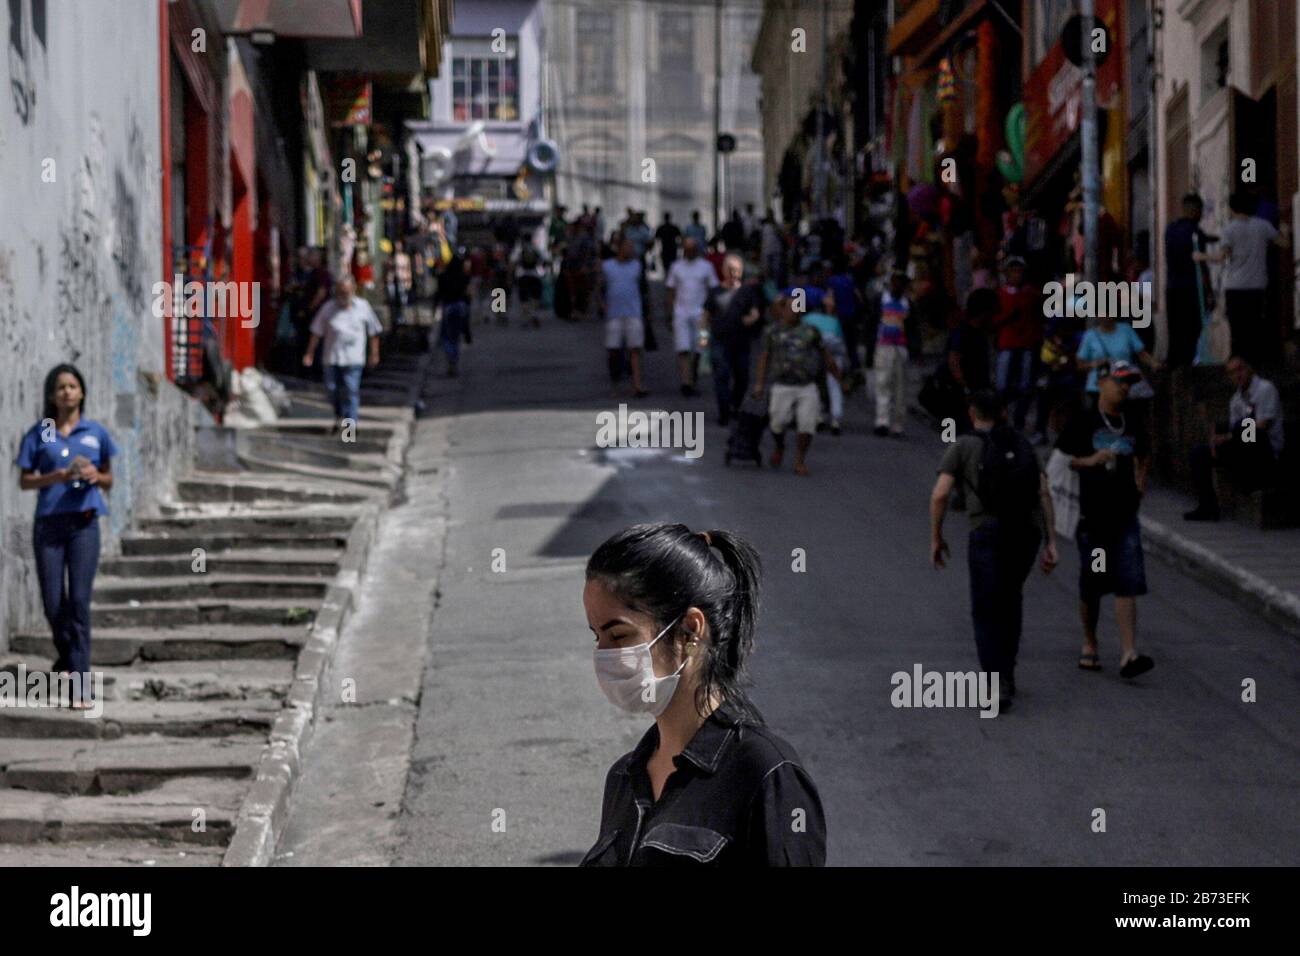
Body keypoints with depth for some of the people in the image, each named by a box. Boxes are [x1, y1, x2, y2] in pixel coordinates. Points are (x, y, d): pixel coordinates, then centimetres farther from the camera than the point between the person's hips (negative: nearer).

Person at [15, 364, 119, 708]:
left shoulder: (95, 432, 6)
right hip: (49, 523, 1)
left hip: (83, 524, -1)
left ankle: (80, 687, -9)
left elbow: (108, 479, 15)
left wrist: (95, 476, -8)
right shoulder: (39, 434, 4)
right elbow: (25, 481, 4)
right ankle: (67, 656, 34)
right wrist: (58, 476, -12)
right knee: (53, 602, 3)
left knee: (79, 600, -8)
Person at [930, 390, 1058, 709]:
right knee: (1010, 595, 29)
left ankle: (998, 686, -11)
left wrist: (936, 538, 9)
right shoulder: (1023, 446, 19)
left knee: (986, 613, 4)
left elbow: (940, 495, -3)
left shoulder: (962, 446, 8)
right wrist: (1051, 545, 7)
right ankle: (1005, 670, 30)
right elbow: (1044, 495, 9)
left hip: (988, 531, -4)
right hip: (1028, 532, 4)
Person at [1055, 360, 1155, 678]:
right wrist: (1089, 461, -19)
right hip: (1094, 515, -3)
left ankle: (1128, 655, -14)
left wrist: (1141, 479, 12)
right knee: (1091, 586, 7)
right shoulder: (1084, 422, -3)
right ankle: (1089, 645, 27)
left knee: (1128, 585, -8)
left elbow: (1143, 455, 28)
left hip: (1125, 515, 3)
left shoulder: (1132, 425, 10)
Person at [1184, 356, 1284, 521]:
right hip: (1244, 450, 8)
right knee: (1199, 453, 2)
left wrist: (1226, 438, -18)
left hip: (1268, 451, -8)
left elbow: (1261, 427, -18)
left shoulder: (1266, 389, -8)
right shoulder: (1237, 399, 14)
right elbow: (1234, 435, 13)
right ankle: (1207, 508, 0)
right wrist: (1218, 442, -10)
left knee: (1243, 425, -36)